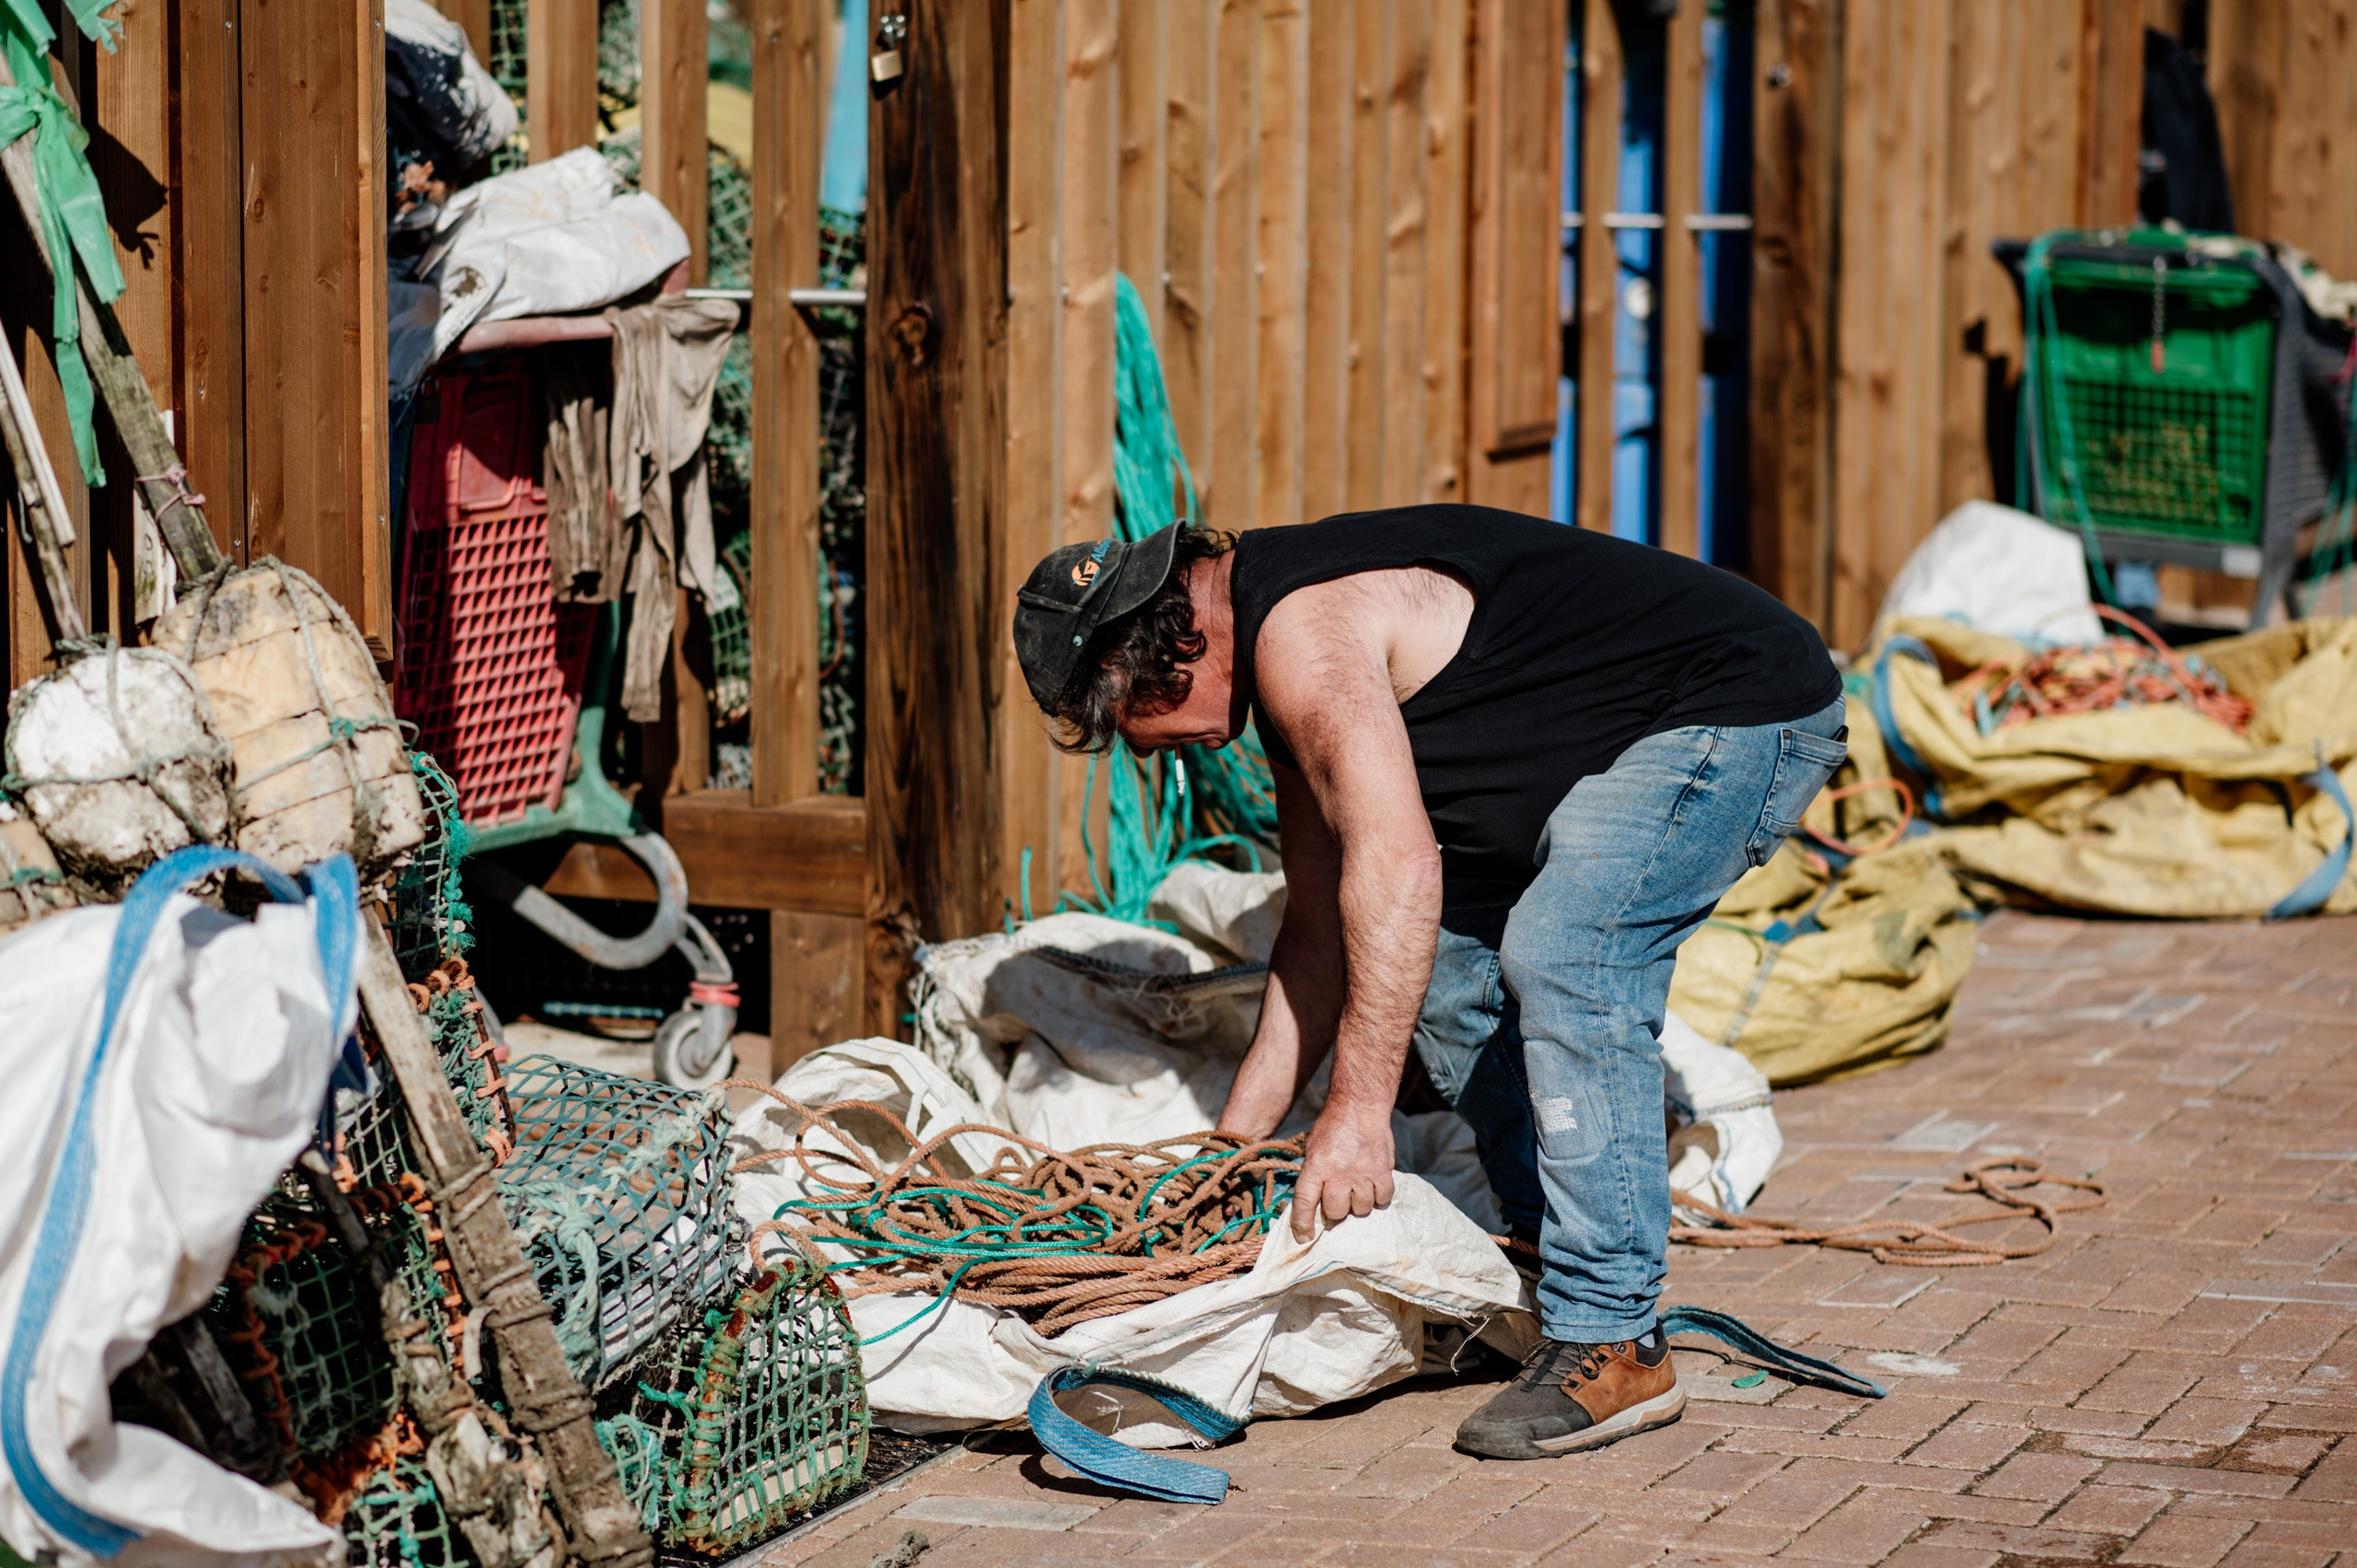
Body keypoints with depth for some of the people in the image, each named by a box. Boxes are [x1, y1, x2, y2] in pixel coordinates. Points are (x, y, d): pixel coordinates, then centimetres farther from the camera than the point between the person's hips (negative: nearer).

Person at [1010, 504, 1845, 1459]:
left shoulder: (1305, 634, -22)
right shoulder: (1287, 661, 11)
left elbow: (1395, 868, -32)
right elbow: (1322, 924, 15)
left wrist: (1357, 1108, -32)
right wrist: (1238, 1137, 15)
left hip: (1746, 709, -11)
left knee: (1566, 953, -24)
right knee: (1444, 963, 12)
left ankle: (1611, 1342, -20)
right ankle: (1554, 1270, 19)